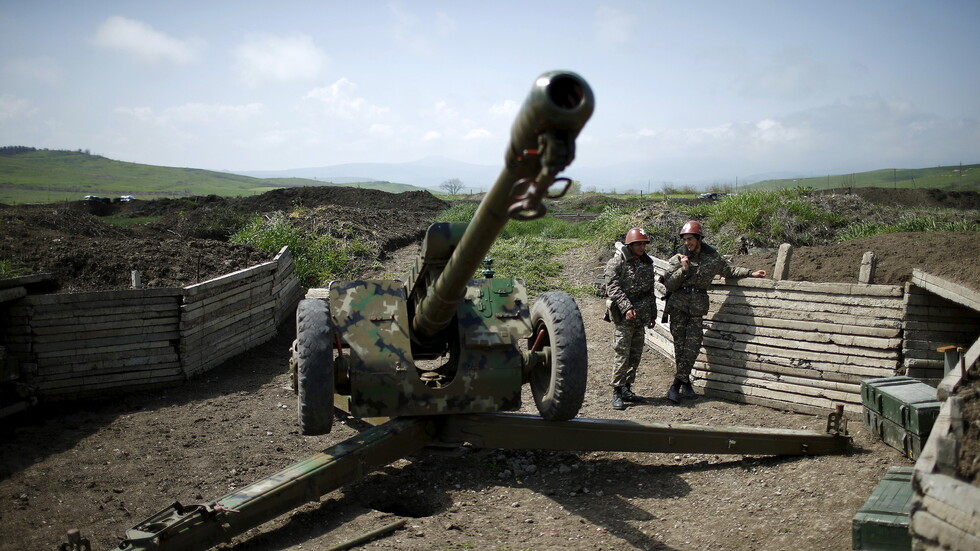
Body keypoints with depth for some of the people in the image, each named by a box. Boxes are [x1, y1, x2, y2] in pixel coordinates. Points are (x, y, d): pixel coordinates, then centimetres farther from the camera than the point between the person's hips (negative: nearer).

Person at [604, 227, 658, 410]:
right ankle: (617, 392, -1)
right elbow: (612, 287, -14)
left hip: (641, 317, 7)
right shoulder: (617, 262, -7)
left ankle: (627, 389, 19)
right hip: (624, 316, -7)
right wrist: (627, 308, -24)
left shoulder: (647, 262, 14)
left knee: (636, 355, 9)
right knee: (623, 355, -9)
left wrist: (652, 314, 20)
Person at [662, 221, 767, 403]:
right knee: (680, 345, -1)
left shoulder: (712, 257, 7)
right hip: (678, 306, -1)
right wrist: (683, 269, -14)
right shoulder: (677, 259, 1)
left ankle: (676, 385, 3)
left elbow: (728, 270, 24)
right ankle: (685, 383, 10)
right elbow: (669, 284, -3)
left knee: (692, 346, -4)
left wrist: (751, 273, 19)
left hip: (698, 308, 1)